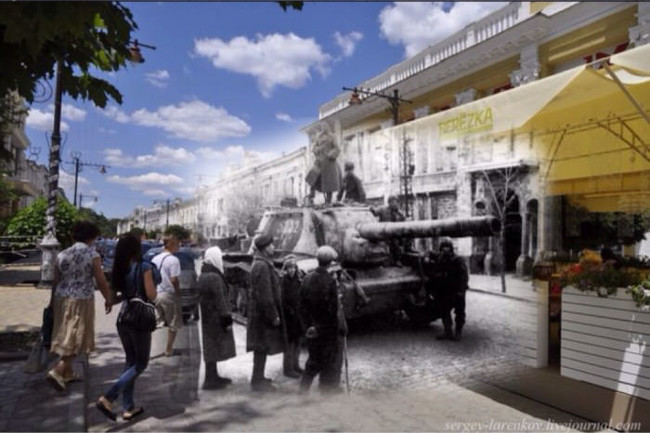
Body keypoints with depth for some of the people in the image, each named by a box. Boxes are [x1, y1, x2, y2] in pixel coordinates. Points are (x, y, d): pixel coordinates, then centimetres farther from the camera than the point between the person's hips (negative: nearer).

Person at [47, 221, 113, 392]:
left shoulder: (62, 254, 5)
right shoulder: (93, 255, -11)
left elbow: (55, 282, 9)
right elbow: (101, 281, -11)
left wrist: (52, 302, 18)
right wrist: (108, 299, 2)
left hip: (62, 299, 6)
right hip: (81, 301, -6)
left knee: (66, 335, 17)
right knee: (76, 338, 5)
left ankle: (68, 373, 28)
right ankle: (57, 371, -6)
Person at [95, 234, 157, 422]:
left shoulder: (119, 269, 3)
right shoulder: (144, 267, -16)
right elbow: (152, 295, -13)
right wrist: (152, 281, 2)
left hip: (123, 318, 7)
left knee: (130, 361, 16)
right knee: (141, 363, 8)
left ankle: (129, 408, 21)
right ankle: (107, 398, -5)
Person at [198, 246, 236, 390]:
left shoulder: (203, 275, 9)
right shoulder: (215, 277, -21)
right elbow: (220, 300, -22)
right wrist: (227, 319, -17)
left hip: (208, 317, 9)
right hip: (216, 318, -9)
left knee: (211, 346, 17)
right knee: (214, 347, -1)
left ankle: (213, 376, 28)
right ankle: (210, 380, 7)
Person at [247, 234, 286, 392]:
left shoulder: (262, 264, 13)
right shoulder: (262, 266, -21)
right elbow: (265, 295, -24)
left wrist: (274, 313, 20)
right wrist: (273, 315, -20)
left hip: (261, 313, 10)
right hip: (263, 313, -10)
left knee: (262, 347, 18)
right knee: (262, 347, 0)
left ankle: (258, 377, 30)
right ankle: (258, 382, 11)